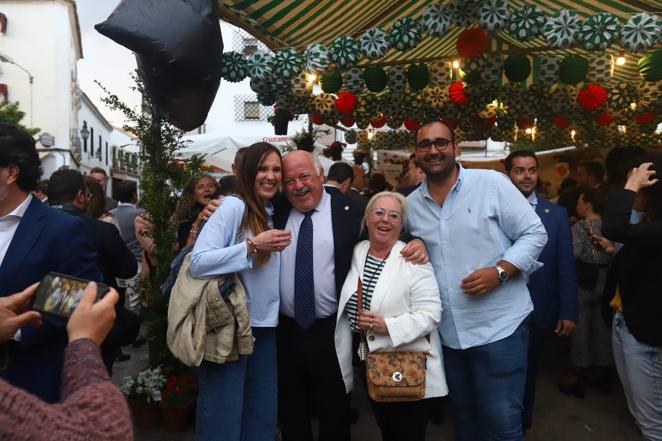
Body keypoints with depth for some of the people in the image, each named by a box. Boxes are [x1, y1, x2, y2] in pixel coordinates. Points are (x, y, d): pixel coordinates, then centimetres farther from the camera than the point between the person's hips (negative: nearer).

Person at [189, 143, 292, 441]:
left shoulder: (273, 213, 10)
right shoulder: (233, 206, -12)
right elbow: (198, 263, -22)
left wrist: (278, 247, 4)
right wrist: (253, 244, -26)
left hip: (264, 326, 7)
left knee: (263, 414, 16)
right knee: (223, 416, 5)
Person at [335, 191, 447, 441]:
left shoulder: (414, 260, -14)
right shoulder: (356, 253, 2)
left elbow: (430, 313, -20)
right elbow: (346, 306, 14)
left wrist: (388, 326, -27)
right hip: (369, 360, 5)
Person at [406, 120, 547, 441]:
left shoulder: (491, 183, -8)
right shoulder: (411, 203, 5)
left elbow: (534, 234, -8)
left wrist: (500, 272, -20)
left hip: (499, 327, -4)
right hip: (447, 332, 5)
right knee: (464, 414, 22)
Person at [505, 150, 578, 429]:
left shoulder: (556, 214, 1)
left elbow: (565, 267, 0)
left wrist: (568, 312, -3)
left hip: (536, 311, 2)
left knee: (527, 372, 19)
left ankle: (521, 425, 41)